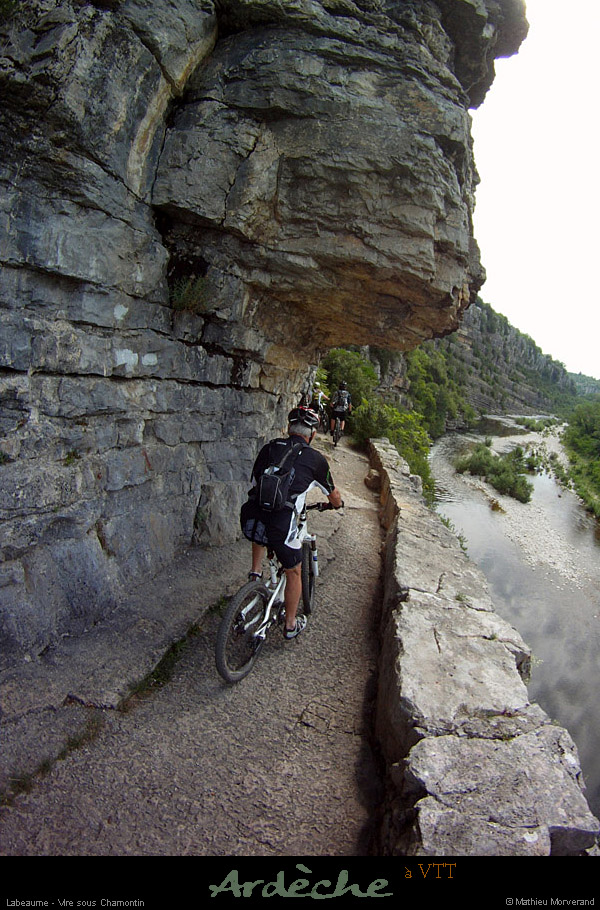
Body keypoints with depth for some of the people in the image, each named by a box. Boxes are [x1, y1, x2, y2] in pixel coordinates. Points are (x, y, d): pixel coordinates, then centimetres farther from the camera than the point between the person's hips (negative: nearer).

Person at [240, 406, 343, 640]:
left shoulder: (268, 448, 14)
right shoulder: (316, 459, 6)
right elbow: (333, 494, 22)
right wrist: (338, 504, 47)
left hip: (248, 522, 4)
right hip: (280, 527, -3)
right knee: (294, 573, 23)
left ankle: (256, 570, 34)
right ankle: (291, 625, 38)